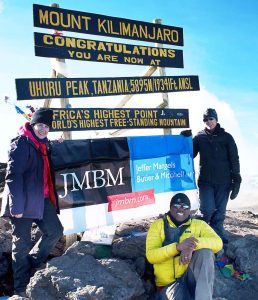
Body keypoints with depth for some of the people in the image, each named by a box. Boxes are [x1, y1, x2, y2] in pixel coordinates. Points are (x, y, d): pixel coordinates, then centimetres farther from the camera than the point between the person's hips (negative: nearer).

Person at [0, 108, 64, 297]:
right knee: (22, 243, 3)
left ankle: (31, 264, 28)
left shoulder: (44, 144, 13)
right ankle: (21, 288, 19)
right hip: (24, 202, -8)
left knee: (55, 231, 9)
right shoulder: (21, 143, -13)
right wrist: (17, 206, -24)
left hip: (42, 199, 8)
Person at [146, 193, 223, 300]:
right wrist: (178, 246, -27)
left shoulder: (198, 224, 6)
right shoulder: (158, 225, 2)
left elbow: (218, 243, -11)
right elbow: (150, 256, -10)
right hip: (169, 282, -4)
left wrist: (193, 245, -30)